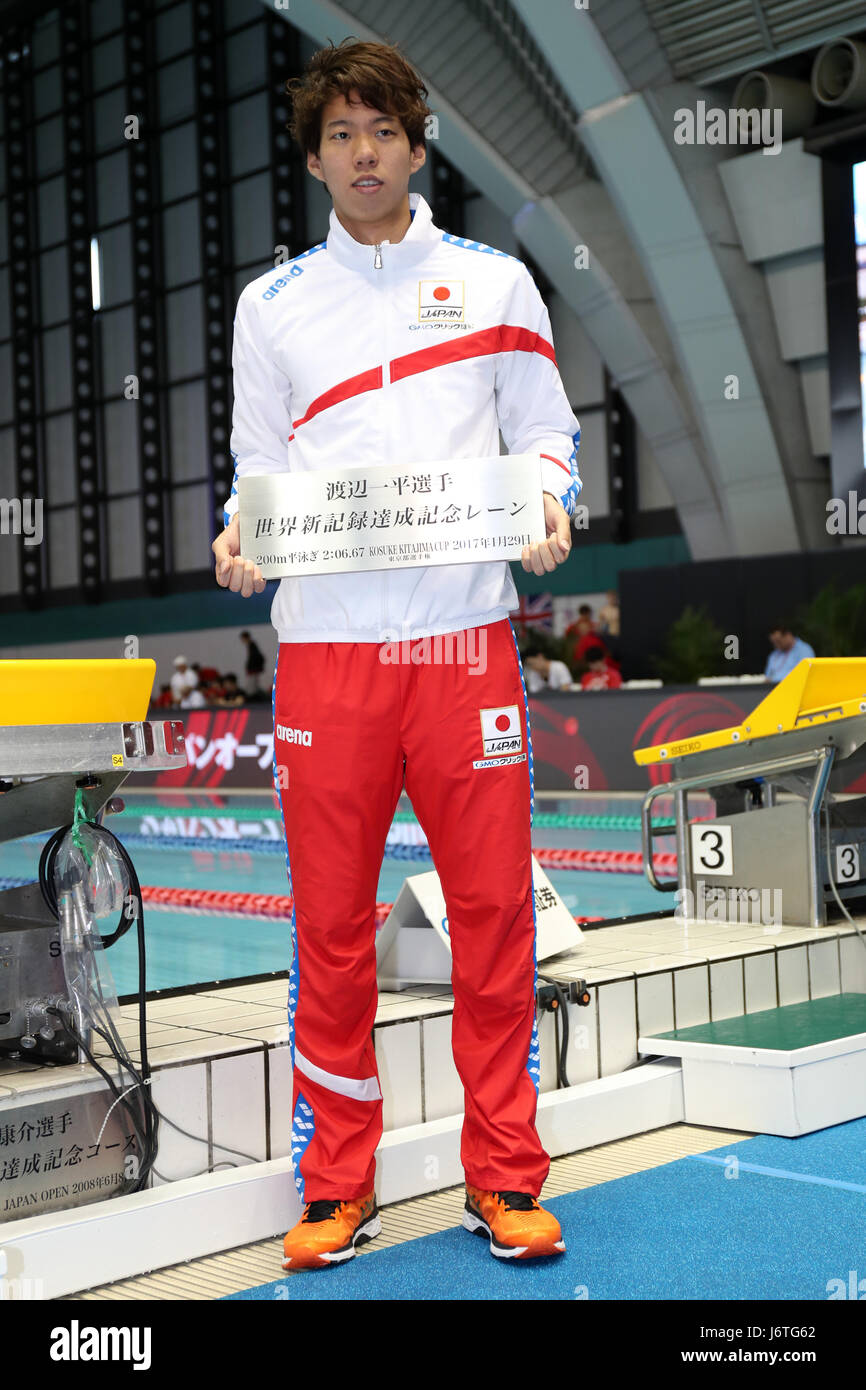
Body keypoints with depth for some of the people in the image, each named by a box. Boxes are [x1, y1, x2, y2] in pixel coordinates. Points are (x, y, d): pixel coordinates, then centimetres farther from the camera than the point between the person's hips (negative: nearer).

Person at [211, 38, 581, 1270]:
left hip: (467, 638, 0)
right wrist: (241, 537, -5)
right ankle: (336, 1188, 19)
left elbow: (548, 431, 12)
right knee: (330, 923, 4)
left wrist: (549, 510, -8)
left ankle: (504, 1180, 17)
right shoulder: (271, 304, 13)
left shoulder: (494, 281, 11)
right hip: (325, 647, 1)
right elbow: (259, 463, 14)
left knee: (494, 912, 1)